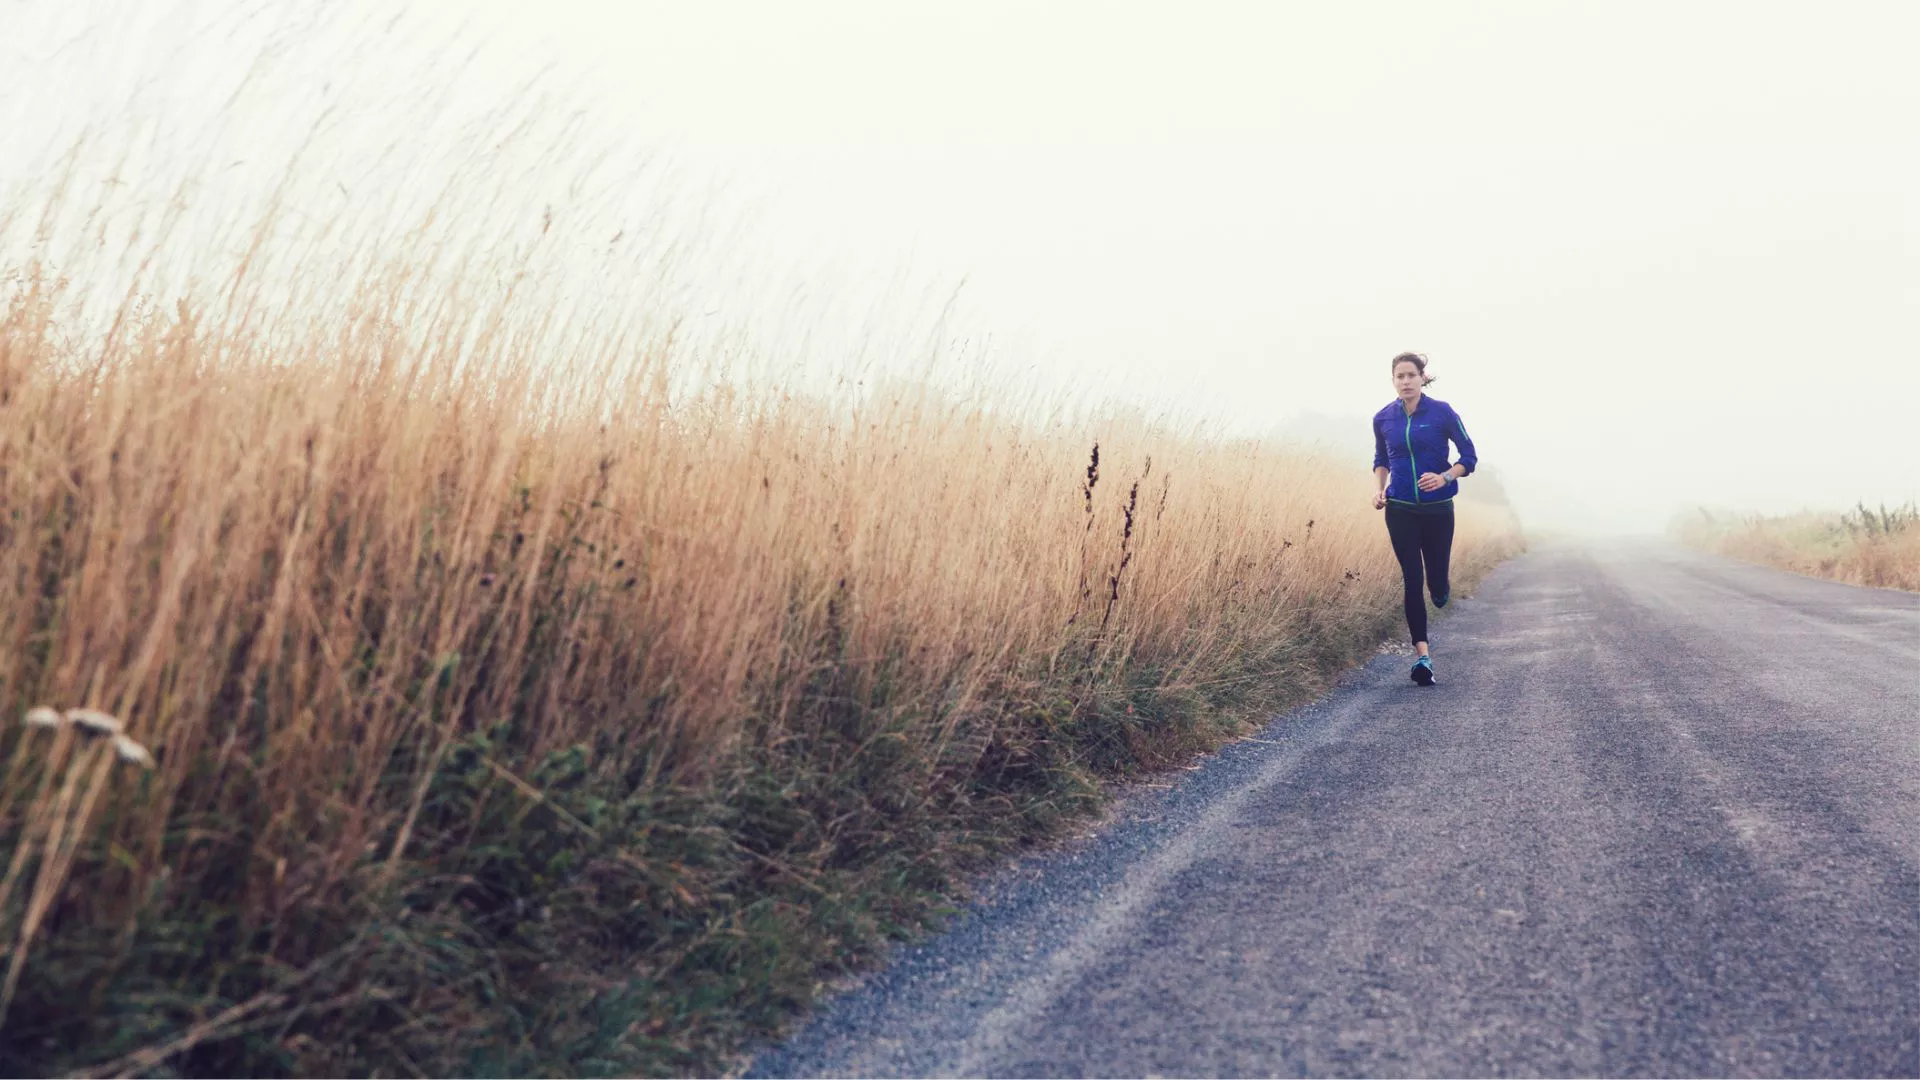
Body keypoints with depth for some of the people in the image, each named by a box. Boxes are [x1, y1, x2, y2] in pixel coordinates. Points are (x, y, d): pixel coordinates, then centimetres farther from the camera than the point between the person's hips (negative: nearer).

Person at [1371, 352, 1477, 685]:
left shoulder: (1442, 412, -7)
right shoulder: (1383, 419, 2)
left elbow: (1469, 457, -2)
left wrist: (1445, 477, -19)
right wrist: (1378, 489, 0)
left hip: (1438, 510, -1)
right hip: (1400, 510, 1)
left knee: (1436, 581, 4)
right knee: (1412, 580, -4)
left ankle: (1440, 595, 44)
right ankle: (1422, 656, -3)